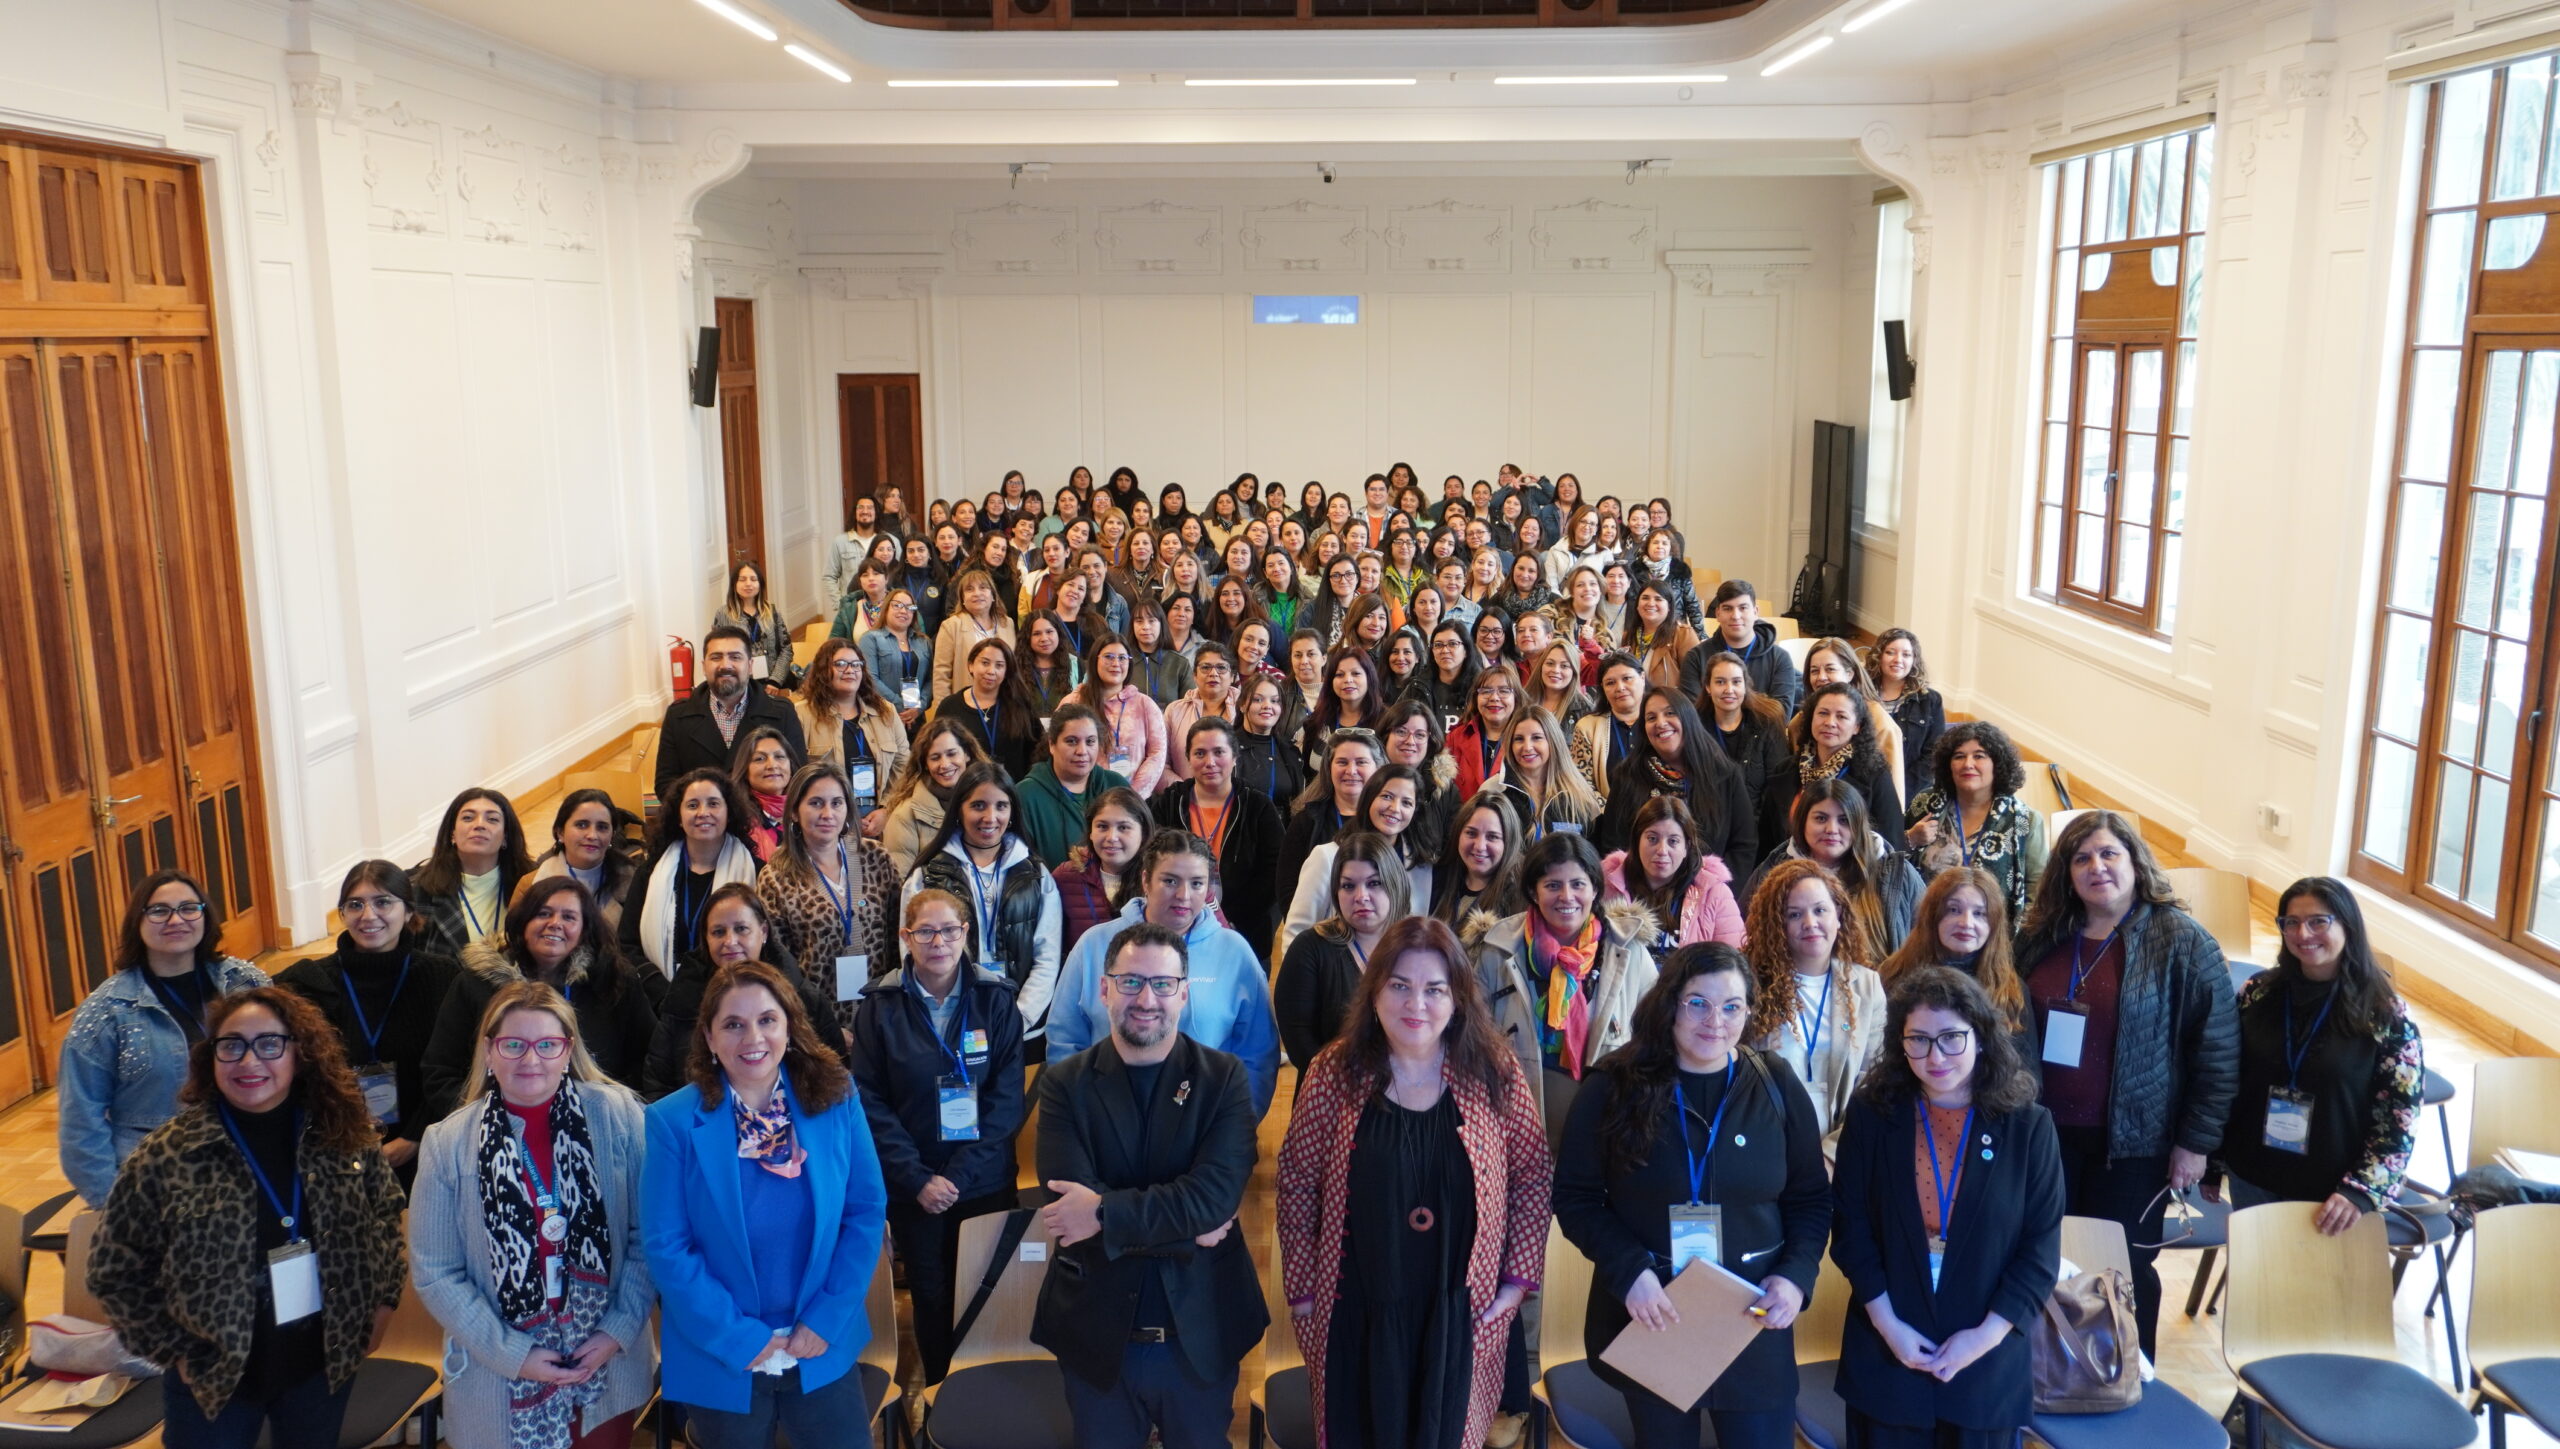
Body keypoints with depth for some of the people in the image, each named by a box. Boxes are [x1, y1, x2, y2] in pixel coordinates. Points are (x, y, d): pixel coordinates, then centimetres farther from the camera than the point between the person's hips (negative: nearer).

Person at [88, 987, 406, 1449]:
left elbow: (385, 1211, 9)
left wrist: (384, 1298, 3)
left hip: (325, 1361, 2)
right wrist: (177, 1351, -9)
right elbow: (116, 1270, -8)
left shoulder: (346, 1136, -8)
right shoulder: (167, 1155, -16)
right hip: (212, 1375, -2)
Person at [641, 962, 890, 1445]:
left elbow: (868, 1211, -2)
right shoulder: (673, 1121, -11)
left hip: (823, 1349, 2)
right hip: (719, 1359, -1)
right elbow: (665, 1247, -10)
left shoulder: (836, 1099, -5)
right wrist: (739, 1338, -13)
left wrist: (827, 1318, -8)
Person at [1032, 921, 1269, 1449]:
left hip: (1201, 1334, 0)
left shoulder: (1225, 1077, -6)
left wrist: (1105, 1211, -21)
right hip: (1097, 1332, 0)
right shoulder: (1065, 1083, -5)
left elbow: (1216, 1194, -19)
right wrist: (1185, 1224, -19)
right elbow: (1071, 1204, -17)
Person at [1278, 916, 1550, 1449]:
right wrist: (1302, 1287, -2)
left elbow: (1532, 1177, 2)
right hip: (1356, 1316, 0)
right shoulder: (1334, 1073, -6)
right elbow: (1297, 1184, -1)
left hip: (1462, 1316, 0)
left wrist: (1519, 1276, -3)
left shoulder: (1495, 1074, -5)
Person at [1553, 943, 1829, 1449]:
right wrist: (1629, 1272, -18)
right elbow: (1575, 1197, -5)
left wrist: (1797, 1276, -12)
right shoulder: (1615, 1088, -7)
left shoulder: (1776, 1085, -2)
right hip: (1649, 1318, 0)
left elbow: (1811, 1199, 5)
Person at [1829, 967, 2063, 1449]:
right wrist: (1887, 1324, -10)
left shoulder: (2028, 1126, -6)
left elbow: (2042, 1245, -4)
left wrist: (1986, 1334, -10)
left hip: (1988, 1359, 0)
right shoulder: (1872, 1115, -4)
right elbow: (1850, 1225, -3)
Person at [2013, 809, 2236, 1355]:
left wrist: (2196, 1141, -10)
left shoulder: (2183, 942, -9)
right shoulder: (2041, 937, 4)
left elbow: (2218, 1049, -9)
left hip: (2132, 1142, -4)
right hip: (2046, 1132, 4)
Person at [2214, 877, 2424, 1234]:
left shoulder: (2385, 1014, -12)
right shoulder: (2257, 993, -4)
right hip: (2253, 1180, 3)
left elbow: (2400, 1118, -11)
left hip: (2332, 1193, -3)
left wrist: (2361, 1191, -17)